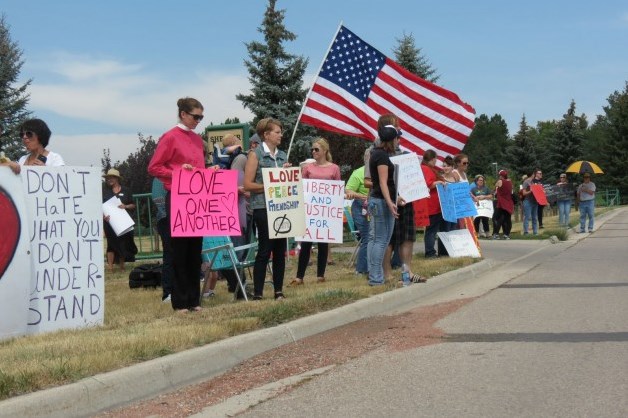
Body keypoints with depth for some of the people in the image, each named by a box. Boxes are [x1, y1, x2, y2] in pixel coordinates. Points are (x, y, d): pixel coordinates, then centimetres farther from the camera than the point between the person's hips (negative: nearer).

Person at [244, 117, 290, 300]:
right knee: (265, 250, -5)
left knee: (280, 250, 6)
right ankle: (257, 293, 1)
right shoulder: (255, 155, -2)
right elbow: (248, 184, -9)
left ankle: (278, 290, 14)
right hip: (263, 208, -6)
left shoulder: (282, 155, 15)